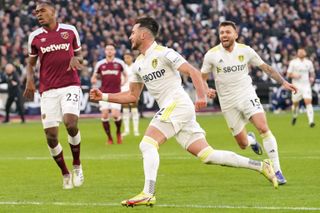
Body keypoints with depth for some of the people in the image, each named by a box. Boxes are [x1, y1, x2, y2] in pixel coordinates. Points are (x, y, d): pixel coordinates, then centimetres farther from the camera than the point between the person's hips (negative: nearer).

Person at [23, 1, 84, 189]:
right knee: (51, 136, -6)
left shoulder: (70, 31, 6)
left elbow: (79, 54, 18)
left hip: (70, 86, -2)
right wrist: (30, 80, -3)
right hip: (48, 91, 2)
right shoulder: (35, 37, 7)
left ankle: (77, 166, -2)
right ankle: (65, 174, 15)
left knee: (71, 122, -25)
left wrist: (76, 59, -6)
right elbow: (31, 63, 17)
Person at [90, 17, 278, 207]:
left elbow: (193, 71, -14)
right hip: (169, 110, 8)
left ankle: (148, 194, -24)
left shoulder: (163, 53, -7)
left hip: (178, 104, -8)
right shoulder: (138, 64, 19)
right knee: (208, 155, 3)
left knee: (147, 144, -17)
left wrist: (202, 96, -28)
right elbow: (133, 96, 25)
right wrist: (103, 96, 17)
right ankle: (261, 166, 7)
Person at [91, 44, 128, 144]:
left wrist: (123, 82, -1)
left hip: (116, 93, -2)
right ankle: (109, 138, 7)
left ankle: (118, 132, 16)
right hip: (104, 93, 2)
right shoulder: (100, 64, 6)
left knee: (115, 114, -15)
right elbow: (94, 77, 15)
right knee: (104, 115, -7)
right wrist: (93, 80, -8)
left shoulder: (119, 63, 3)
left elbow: (125, 75, 17)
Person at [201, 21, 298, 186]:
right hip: (228, 103, 0)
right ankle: (250, 139, 43)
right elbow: (202, 78, 5)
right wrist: (207, 90, -16)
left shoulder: (245, 51, -3)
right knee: (243, 144, 2)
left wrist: (283, 82, 3)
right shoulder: (211, 55, -5)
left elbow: (265, 67, 8)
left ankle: (277, 170, -17)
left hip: (247, 96, 0)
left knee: (263, 128, -23)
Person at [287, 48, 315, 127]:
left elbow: (312, 72, 22)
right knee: (295, 103, 8)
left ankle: (311, 121, -24)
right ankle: (294, 116, 39)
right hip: (296, 85, 0)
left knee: (308, 102, -16)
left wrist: (312, 78, 2)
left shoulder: (309, 62, 9)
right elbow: (288, 74, 2)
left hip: (306, 85, 0)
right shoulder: (293, 62, 1)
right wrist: (294, 75, -18)